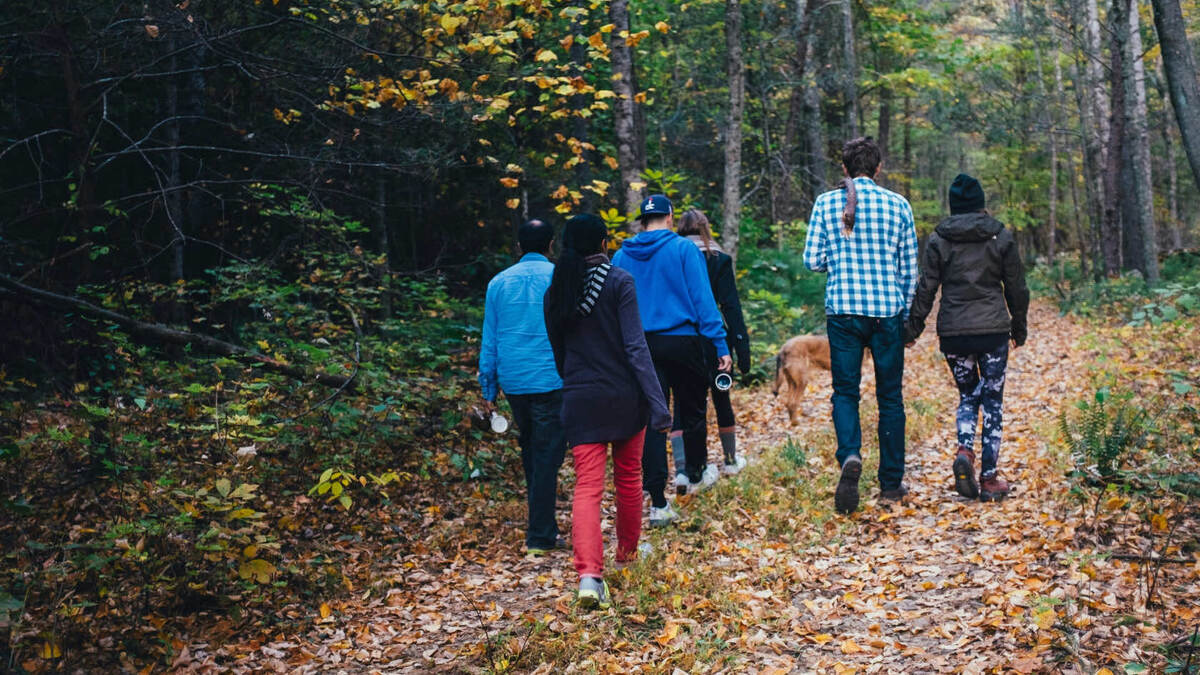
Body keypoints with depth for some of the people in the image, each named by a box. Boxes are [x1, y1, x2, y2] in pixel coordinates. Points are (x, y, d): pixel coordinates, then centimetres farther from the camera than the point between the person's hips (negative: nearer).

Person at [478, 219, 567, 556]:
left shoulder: (499, 282, 7)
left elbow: (489, 340, 9)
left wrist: (488, 389, 14)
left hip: (513, 381, 4)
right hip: (551, 380, -4)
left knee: (531, 449, 20)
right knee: (547, 455, -1)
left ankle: (541, 525, 30)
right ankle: (540, 535, -1)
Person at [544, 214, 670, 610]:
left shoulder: (556, 291, 4)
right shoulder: (619, 282, -8)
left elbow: (557, 352, 12)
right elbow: (635, 346, -15)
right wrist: (657, 402, -16)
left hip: (580, 400, 2)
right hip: (624, 397, -2)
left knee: (587, 488, -3)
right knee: (628, 478, 19)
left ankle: (588, 574, -19)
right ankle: (628, 549, 38)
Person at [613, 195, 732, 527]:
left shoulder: (621, 256, 7)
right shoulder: (683, 249, -4)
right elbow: (702, 299, -8)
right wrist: (721, 345, -7)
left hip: (640, 347, 3)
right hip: (681, 341, -3)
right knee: (692, 410, 18)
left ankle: (658, 503, -2)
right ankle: (696, 474, 38)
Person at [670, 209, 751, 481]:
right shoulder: (719, 259, -3)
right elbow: (731, 306, -7)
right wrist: (742, 348, -6)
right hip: (712, 341, -1)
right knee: (721, 400, 17)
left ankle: (681, 469, -11)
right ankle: (730, 460, 32)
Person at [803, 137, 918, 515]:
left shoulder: (826, 203, 0)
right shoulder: (898, 205, 2)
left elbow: (812, 260, -1)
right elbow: (909, 268, 6)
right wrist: (906, 313, 17)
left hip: (842, 310, 0)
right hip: (888, 312, 0)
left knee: (845, 391, 8)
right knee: (890, 396, 9)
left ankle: (850, 456, -20)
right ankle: (891, 483, 15)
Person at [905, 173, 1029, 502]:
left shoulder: (938, 240, 1)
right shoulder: (1002, 237, 3)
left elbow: (925, 288, 0)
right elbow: (1017, 288, 7)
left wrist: (913, 327, 7)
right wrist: (1019, 329, 18)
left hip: (953, 331, 1)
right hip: (993, 330, -1)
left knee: (968, 396, 17)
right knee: (992, 401, 7)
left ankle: (964, 451, -11)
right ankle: (989, 478, 6)